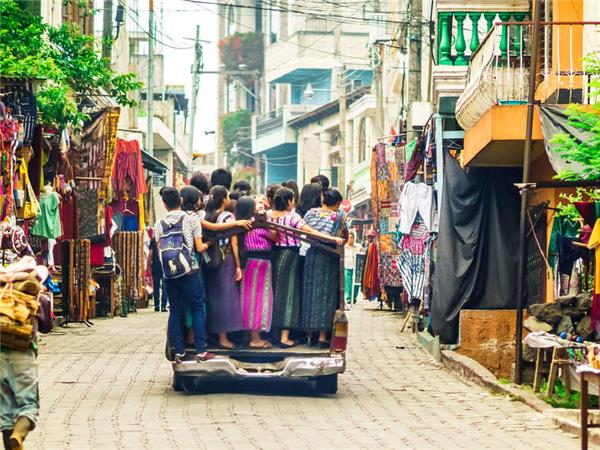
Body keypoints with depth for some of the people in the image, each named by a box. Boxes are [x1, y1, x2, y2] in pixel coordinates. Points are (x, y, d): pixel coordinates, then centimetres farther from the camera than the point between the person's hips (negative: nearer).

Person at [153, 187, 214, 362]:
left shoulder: (159, 225, 4)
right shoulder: (191, 220, -3)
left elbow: (159, 250, 7)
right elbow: (199, 248, -4)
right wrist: (209, 244, 16)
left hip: (169, 274, 3)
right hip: (189, 272, -3)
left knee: (175, 311, 9)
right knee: (197, 310, 4)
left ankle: (178, 351, 9)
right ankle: (201, 351, 0)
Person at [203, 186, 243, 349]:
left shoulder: (207, 217, 4)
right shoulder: (229, 217, -9)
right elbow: (234, 244, -9)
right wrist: (238, 266, -6)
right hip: (226, 260, -5)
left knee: (213, 296, 13)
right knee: (226, 297, 0)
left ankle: (211, 332, 18)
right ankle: (223, 337, 1)